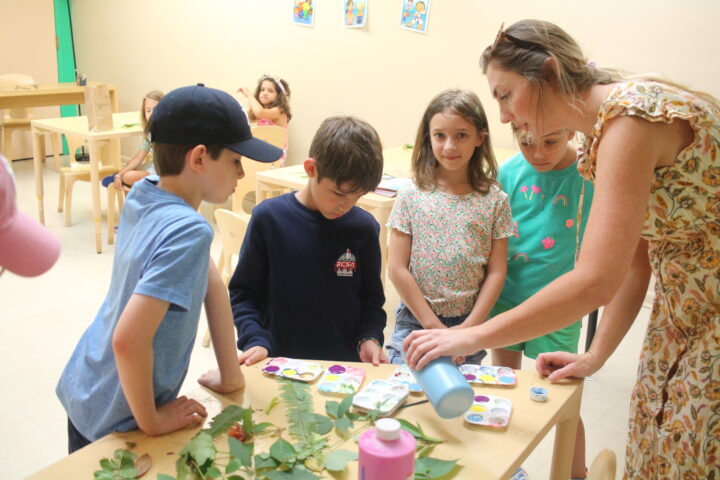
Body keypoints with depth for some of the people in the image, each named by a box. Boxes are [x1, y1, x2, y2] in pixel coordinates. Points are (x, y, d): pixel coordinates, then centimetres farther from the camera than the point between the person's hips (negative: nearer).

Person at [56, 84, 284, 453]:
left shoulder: (143, 194, -7)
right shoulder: (189, 232, -32)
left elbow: (210, 281, -3)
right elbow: (129, 340, -37)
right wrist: (151, 420, -21)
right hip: (115, 422, -7)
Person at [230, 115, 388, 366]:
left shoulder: (363, 227, -4)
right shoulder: (269, 218, -8)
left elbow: (371, 298, 7)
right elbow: (243, 292, 0)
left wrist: (369, 338, -9)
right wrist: (255, 340, -13)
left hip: (346, 363, -5)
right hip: (280, 361, 6)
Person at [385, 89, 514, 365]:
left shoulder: (495, 200, -2)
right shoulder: (411, 196, -5)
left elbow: (496, 272, -1)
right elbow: (397, 269, -6)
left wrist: (469, 327, -9)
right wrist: (434, 326, -9)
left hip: (469, 323, 1)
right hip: (415, 320, 0)